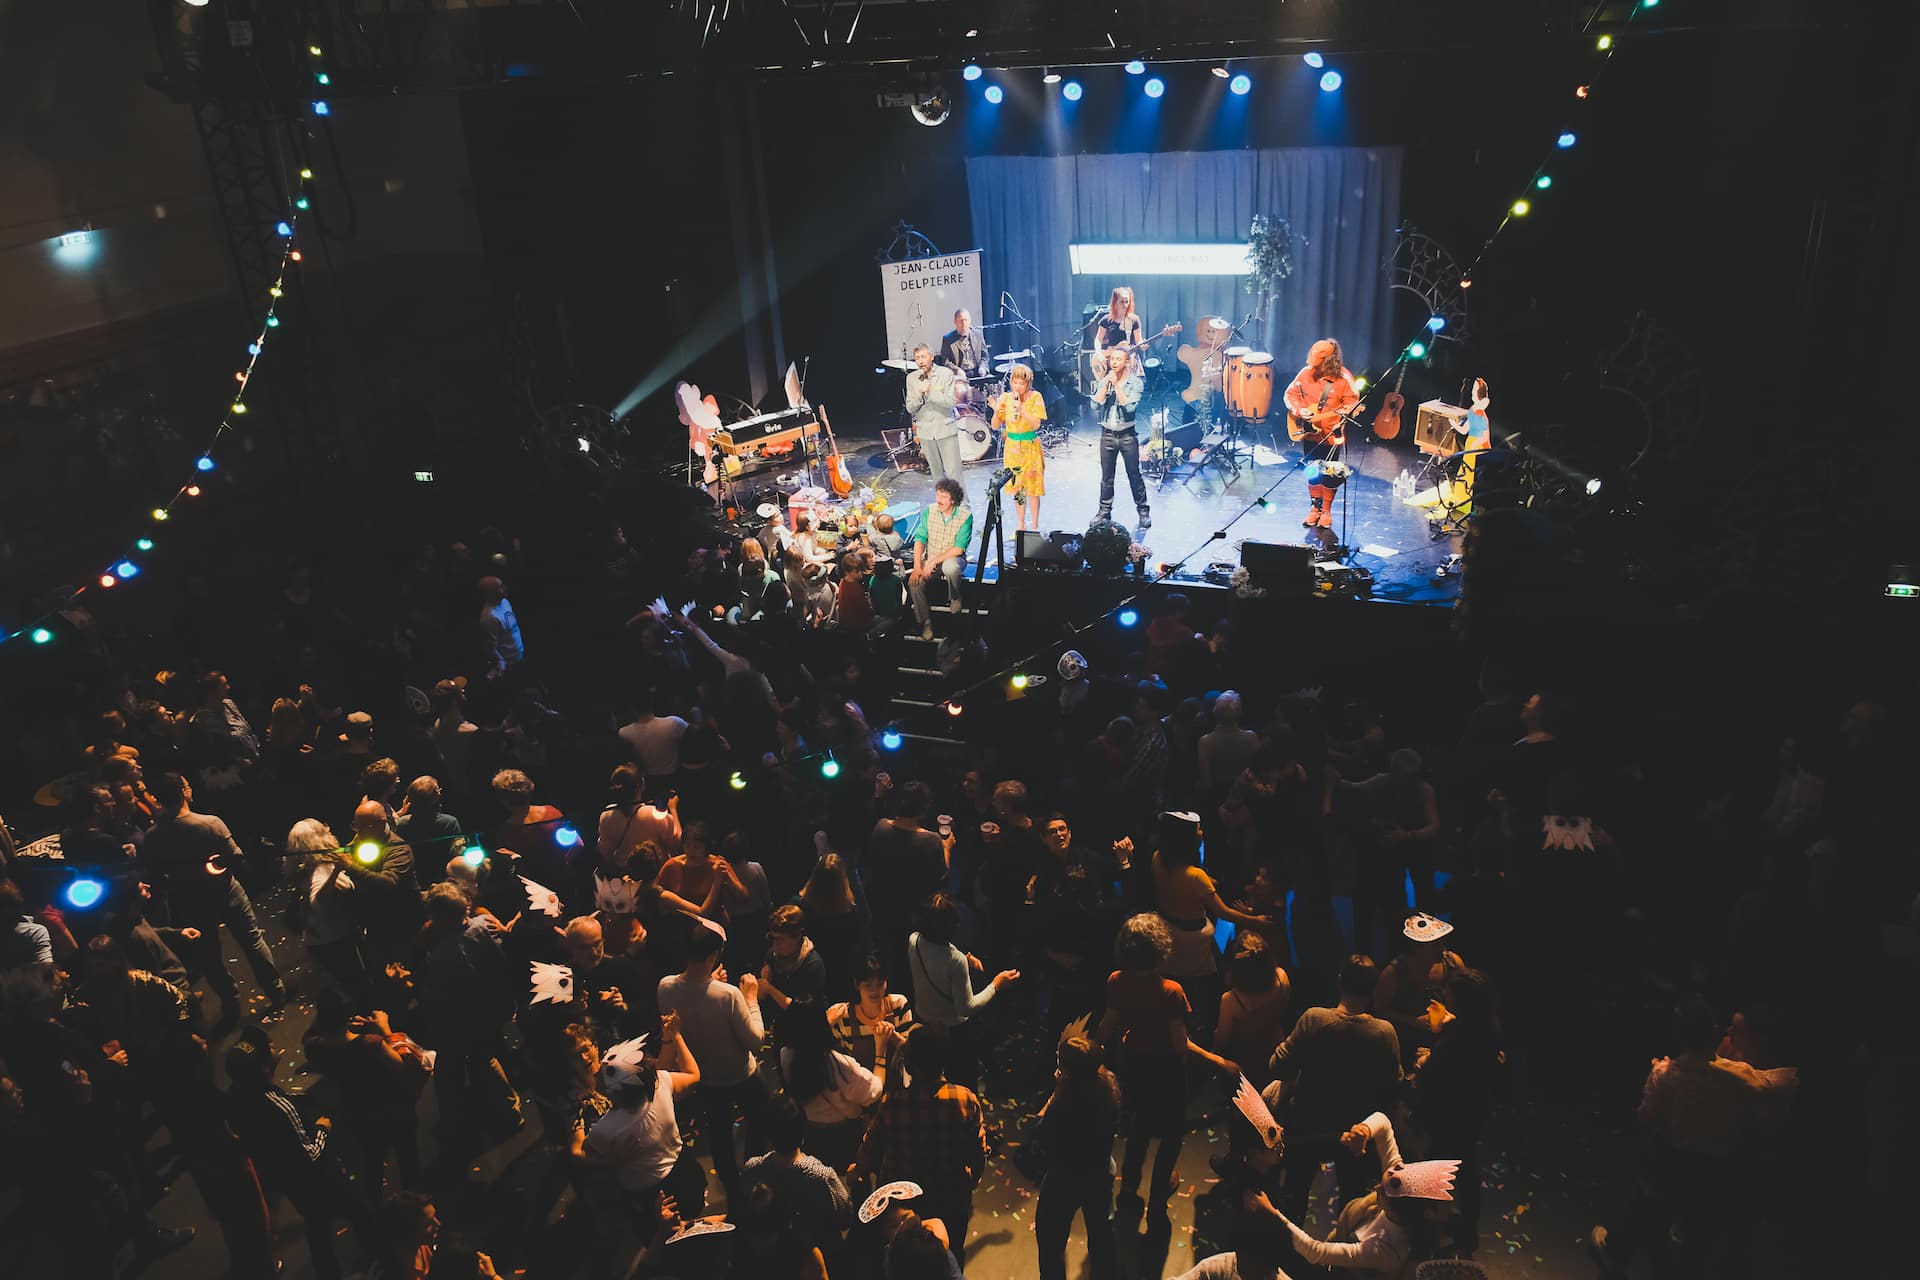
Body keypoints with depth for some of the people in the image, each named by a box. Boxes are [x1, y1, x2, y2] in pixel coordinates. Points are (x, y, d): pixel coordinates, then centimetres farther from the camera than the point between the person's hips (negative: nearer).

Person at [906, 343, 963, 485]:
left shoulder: (946, 373, -5)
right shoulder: (911, 378, 4)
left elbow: (951, 401, -14)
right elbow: (910, 408, 4)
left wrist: (930, 391, -19)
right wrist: (919, 394, -14)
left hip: (945, 429, -3)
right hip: (925, 432, 3)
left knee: (953, 472, -5)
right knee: (937, 473, 10)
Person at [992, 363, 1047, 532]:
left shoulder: (1035, 397, -8)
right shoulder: (1006, 398, 0)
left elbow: (1036, 424, -16)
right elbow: (996, 426, 1)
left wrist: (1021, 409, -28)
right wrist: (997, 411, -18)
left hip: (1031, 447, -3)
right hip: (1012, 447, 3)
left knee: (1032, 488, -1)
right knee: (1016, 487, 9)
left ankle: (1034, 527, 10)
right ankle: (1020, 526, 21)